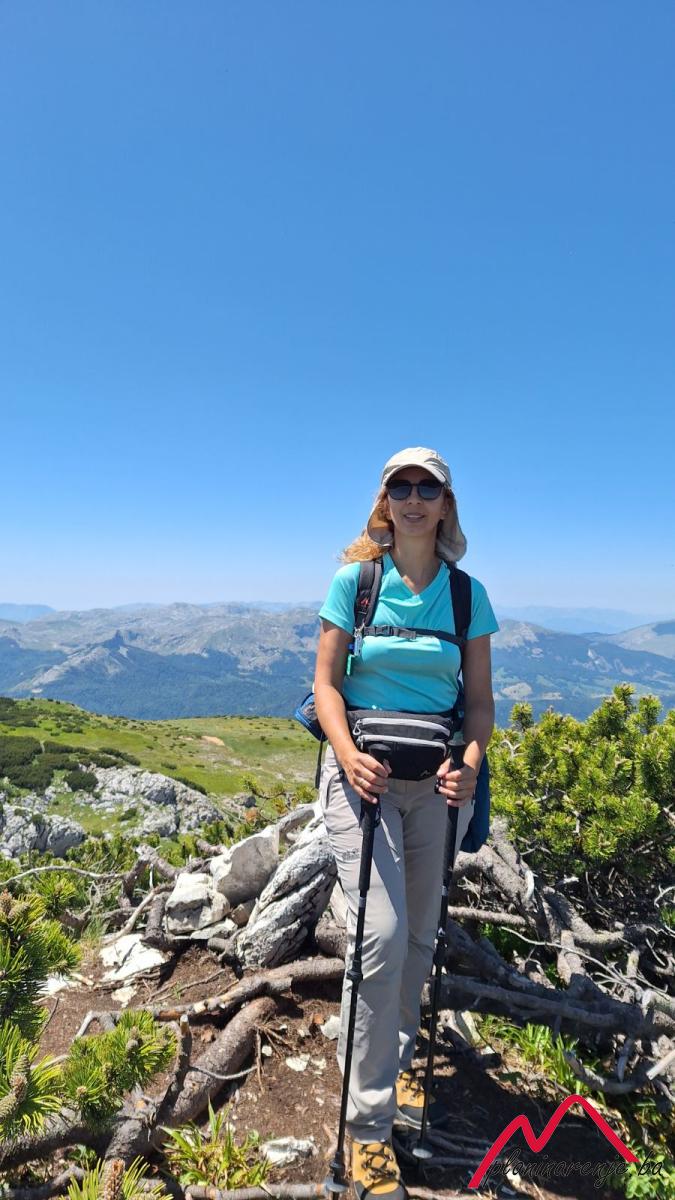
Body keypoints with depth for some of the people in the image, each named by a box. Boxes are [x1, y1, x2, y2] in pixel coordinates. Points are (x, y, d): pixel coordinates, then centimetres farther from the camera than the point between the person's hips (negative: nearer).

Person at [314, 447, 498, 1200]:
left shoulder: (468, 594, 2)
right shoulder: (353, 581, -3)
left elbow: (479, 697, 3)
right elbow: (326, 682, -4)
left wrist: (471, 762, -14)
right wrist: (348, 756, -19)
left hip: (436, 778, 3)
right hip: (366, 769, -3)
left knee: (420, 933, 16)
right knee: (382, 931, -12)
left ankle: (396, 1062, 43)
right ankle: (369, 1118, 9)